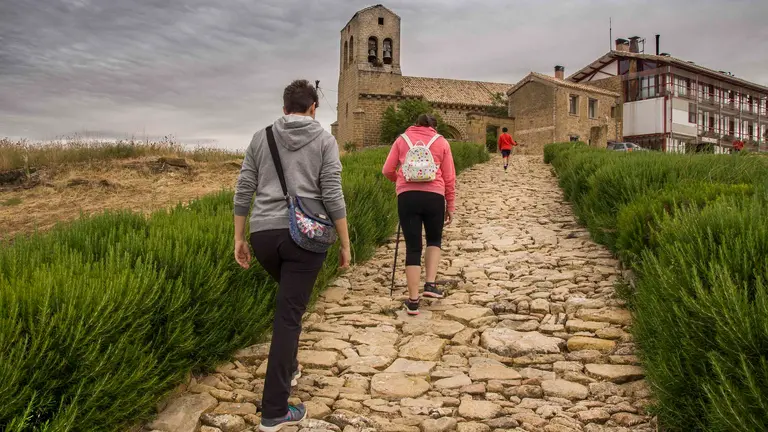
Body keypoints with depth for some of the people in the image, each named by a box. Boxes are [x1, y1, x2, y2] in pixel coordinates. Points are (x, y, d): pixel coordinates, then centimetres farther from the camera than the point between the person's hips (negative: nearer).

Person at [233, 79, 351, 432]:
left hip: (263, 234, 4)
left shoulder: (261, 138, 11)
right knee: (289, 316, -1)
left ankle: (288, 366, 41)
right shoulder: (324, 140, 2)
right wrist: (345, 244, 1)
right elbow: (332, 197, -5)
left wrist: (239, 238, 14)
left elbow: (243, 191, 8)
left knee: (289, 299, 30)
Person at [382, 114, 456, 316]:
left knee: (412, 247, 4)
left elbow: (387, 170, 11)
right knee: (434, 239, 24)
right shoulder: (441, 142, 12)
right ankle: (431, 284, 12)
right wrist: (450, 205, 17)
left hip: (407, 196, 0)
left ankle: (413, 300, 5)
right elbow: (449, 178, 9)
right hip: (434, 196, 0)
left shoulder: (402, 140, 14)